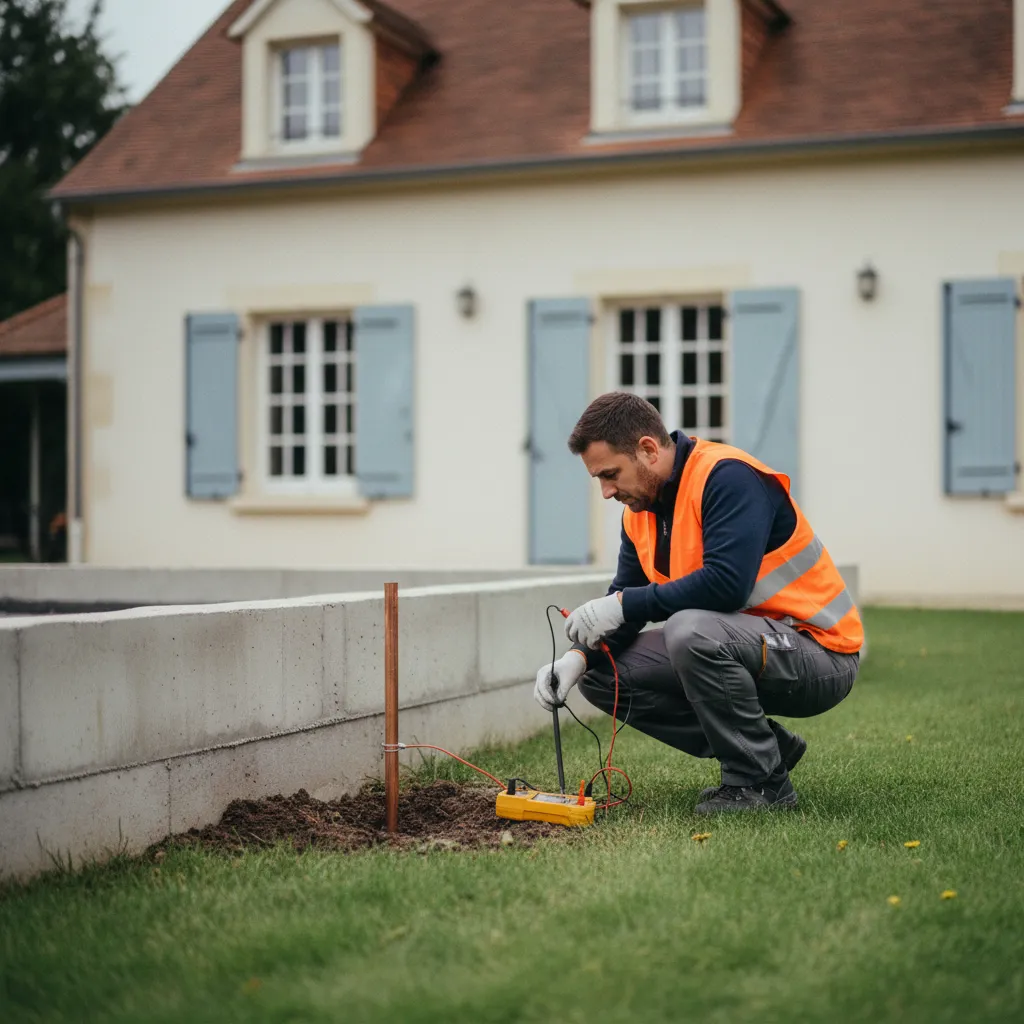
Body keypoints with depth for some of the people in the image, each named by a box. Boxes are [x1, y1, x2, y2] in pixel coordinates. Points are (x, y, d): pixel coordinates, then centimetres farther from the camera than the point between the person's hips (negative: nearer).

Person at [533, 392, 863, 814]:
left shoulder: (728, 477, -21)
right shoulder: (640, 511, 6)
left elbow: (726, 583, -33)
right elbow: (624, 599, 7)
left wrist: (623, 605, -27)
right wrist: (578, 659, -12)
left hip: (819, 654, -9)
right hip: (741, 642, 9)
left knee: (690, 630, -35)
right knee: (602, 674, 2)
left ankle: (760, 781, -14)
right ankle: (765, 745, 8)